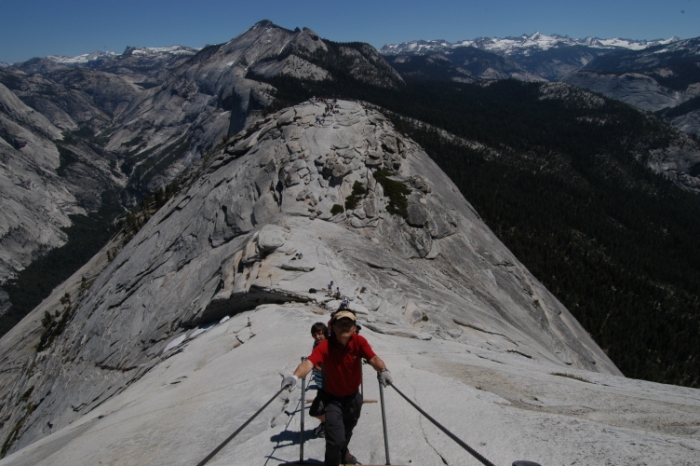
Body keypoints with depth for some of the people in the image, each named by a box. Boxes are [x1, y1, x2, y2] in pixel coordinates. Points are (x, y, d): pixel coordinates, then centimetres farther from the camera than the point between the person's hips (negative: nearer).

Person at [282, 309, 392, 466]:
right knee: (336, 439, -13)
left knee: (347, 431, 28)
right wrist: (295, 376, -64)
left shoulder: (359, 342, -20)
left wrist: (383, 370, -56)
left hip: (354, 397, 3)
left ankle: (343, 452, 61)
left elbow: (373, 358, -34)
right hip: (333, 398, -3)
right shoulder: (325, 346, -28)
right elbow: (309, 362, -44)